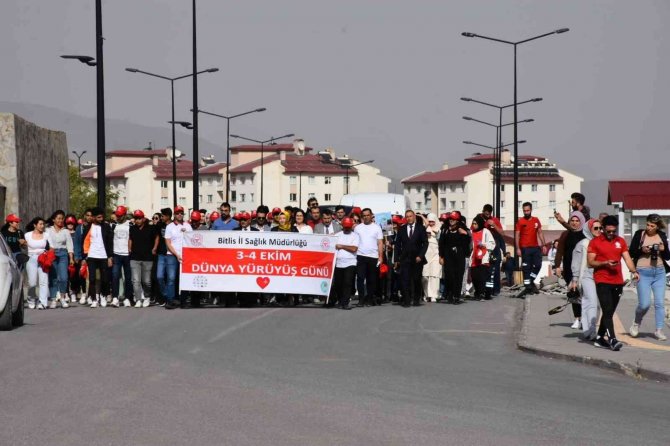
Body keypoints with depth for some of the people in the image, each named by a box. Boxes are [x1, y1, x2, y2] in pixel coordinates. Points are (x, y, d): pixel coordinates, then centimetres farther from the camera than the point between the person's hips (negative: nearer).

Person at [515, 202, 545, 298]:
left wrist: (543, 245, 4)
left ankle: (531, 282, 19)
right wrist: (518, 248, -13)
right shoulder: (520, 221, -4)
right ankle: (528, 287, 3)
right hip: (525, 248, -4)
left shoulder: (536, 220, 7)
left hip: (535, 247, 4)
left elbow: (540, 233, 12)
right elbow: (517, 235, -6)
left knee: (538, 265, 1)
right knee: (526, 268, 0)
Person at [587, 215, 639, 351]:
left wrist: (634, 271, -14)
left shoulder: (621, 241, 12)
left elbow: (627, 258, 4)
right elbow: (590, 262, -2)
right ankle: (612, 340, -21)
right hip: (602, 282, -5)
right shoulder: (595, 242, 0)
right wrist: (605, 263, -18)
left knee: (610, 312, 10)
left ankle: (600, 338, 20)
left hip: (617, 282, 5)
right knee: (608, 311, -14)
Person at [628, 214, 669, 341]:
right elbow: (631, 253, 0)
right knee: (644, 304, -6)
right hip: (643, 272, -3)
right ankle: (636, 323, 22)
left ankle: (659, 330, 7)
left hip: (659, 272, 3)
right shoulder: (639, 234, -2)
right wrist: (642, 250, -17)